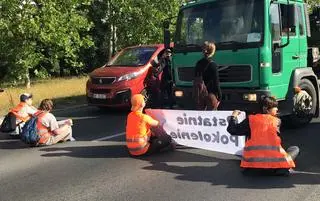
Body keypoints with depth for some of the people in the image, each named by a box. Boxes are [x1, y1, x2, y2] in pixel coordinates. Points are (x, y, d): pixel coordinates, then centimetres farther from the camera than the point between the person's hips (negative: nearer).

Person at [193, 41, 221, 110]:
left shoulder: (199, 64, 3)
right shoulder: (213, 65, -13)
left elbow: (196, 80, 8)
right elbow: (216, 82, -12)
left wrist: (195, 94, 15)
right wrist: (219, 95, -4)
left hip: (199, 94, 5)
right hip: (211, 93, -5)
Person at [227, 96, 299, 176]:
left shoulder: (251, 119, 3)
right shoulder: (276, 121, 2)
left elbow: (232, 130, 6)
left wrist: (233, 116, 21)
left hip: (252, 161, 4)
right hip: (273, 162, -4)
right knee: (295, 149, 15)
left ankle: (248, 167, 20)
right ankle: (282, 168, 2)